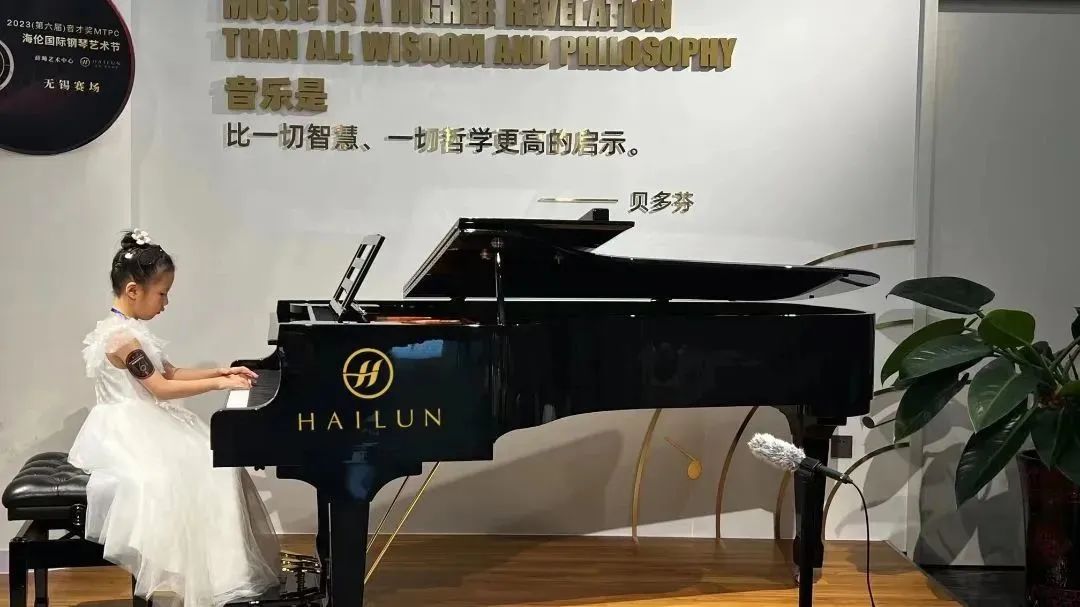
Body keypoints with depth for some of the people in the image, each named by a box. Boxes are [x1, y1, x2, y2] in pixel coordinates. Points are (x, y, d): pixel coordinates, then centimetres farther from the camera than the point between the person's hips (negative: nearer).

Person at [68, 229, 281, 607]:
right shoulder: (122, 336, -19)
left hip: (144, 428, 10)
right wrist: (220, 384, -19)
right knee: (195, 473, -22)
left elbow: (170, 373, 18)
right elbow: (162, 388, -22)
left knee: (213, 463, 2)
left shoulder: (131, 329, 12)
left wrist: (222, 371, 10)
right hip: (130, 433, -10)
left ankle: (213, 573, 4)